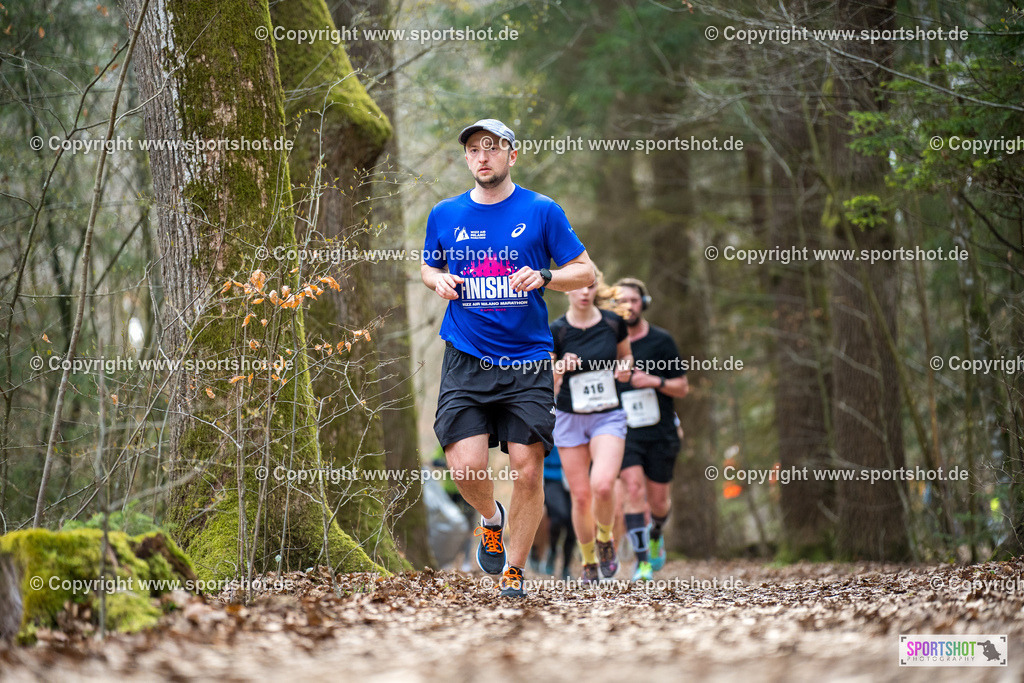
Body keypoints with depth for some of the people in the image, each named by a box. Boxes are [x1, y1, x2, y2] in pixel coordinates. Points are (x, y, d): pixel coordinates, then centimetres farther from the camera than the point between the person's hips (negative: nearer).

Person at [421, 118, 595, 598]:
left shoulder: (541, 211, 2)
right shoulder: (444, 215, 9)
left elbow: (585, 272, 5)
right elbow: (427, 266, 25)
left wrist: (543, 277, -14)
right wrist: (439, 280, 2)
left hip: (527, 363, -1)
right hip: (466, 360, 1)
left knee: (527, 469, -4)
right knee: (466, 466, -12)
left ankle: (513, 571, 15)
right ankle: (491, 519, 23)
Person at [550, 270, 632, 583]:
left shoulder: (614, 323, -3)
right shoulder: (555, 331, -8)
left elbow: (625, 355, 17)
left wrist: (624, 367, -6)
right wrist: (558, 370, -27)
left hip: (608, 417, 0)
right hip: (570, 418, 0)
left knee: (602, 484, -23)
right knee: (581, 496, 1)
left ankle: (605, 540, 6)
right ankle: (589, 561, 23)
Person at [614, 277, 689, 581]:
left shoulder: (661, 340, -3)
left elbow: (683, 387, 0)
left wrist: (656, 381, -17)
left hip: (661, 433, 0)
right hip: (625, 431, 0)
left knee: (658, 501, 9)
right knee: (633, 488, -20)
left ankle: (656, 533, 44)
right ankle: (642, 561, -17)